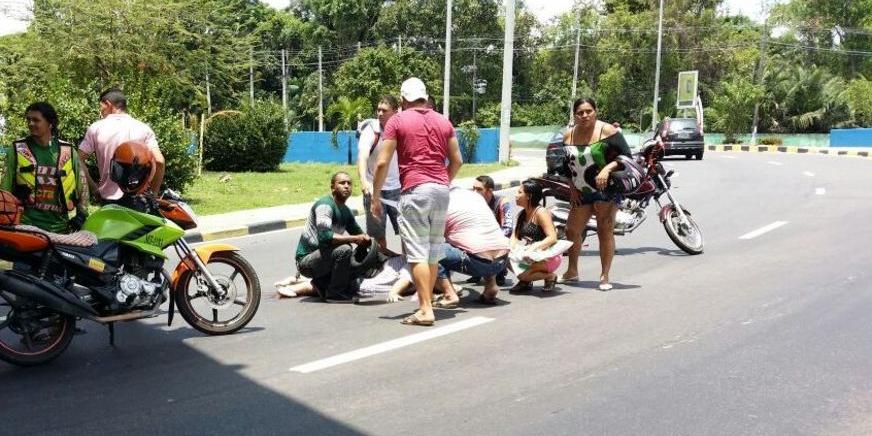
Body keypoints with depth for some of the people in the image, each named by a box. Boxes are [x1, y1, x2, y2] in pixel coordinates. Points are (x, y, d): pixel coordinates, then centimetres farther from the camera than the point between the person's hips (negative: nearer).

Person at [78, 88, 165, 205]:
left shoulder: (96, 128, 0)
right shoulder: (143, 128, -1)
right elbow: (159, 161, -10)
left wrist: (93, 187, 6)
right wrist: (154, 192, 0)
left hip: (108, 198, 0)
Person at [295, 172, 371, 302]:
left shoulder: (346, 211, 10)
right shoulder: (325, 204, -17)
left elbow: (358, 232, 19)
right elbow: (325, 236, -29)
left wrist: (365, 239, -6)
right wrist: (355, 239, -24)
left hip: (323, 257, 9)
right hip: (306, 261, -9)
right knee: (344, 249, -29)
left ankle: (322, 282, 14)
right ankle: (335, 293, -14)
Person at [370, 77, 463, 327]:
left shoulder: (397, 121, 1)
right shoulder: (443, 121, 14)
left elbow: (383, 162, -4)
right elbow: (457, 161, 15)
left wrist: (375, 197, 3)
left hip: (415, 191, -5)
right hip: (442, 191, 5)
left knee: (417, 253, -5)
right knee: (433, 252, 12)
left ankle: (425, 310, -8)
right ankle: (426, 304, 18)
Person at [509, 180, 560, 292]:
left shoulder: (541, 212, -15)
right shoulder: (521, 214, 10)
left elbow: (552, 238, -23)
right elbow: (515, 235, 6)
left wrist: (534, 247, -35)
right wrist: (512, 247, -17)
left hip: (548, 257, -8)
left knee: (522, 273, -30)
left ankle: (550, 276, -2)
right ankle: (525, 282, 6)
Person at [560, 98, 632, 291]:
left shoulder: (607, 131, -9)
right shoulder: (569, 136, 7)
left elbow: (626, 156, -11)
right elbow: (565, 165, 16)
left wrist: (607, 168, -25)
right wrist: (572, 188, 7)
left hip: (606, 188, -5)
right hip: (581, 192, 6)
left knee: (605, 231, -9)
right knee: (572, 230, 8)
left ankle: (605, 276, -2)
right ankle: (571, 272, 26)